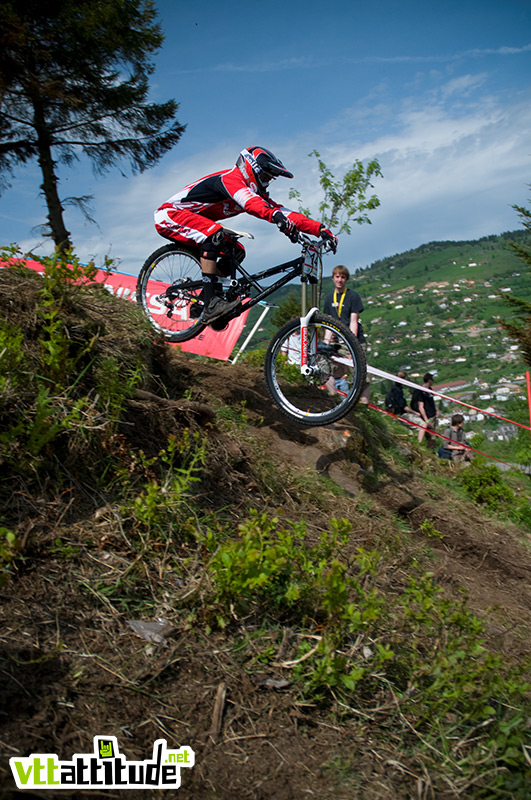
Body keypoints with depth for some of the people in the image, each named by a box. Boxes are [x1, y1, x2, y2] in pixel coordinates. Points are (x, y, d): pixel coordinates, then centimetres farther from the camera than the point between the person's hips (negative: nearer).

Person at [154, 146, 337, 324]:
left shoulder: (254, 191, 5)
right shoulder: (230, 178, -22)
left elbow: (281, 210, -7)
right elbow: (251, 203, -44)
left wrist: (320, 228, -19)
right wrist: (277, 217, -62)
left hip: (191, 221, 9)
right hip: (169, 214, -9)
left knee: (236, 252, 0)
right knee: (214, 234, -33)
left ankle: (203, 300, 6)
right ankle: (210, 304, -36)